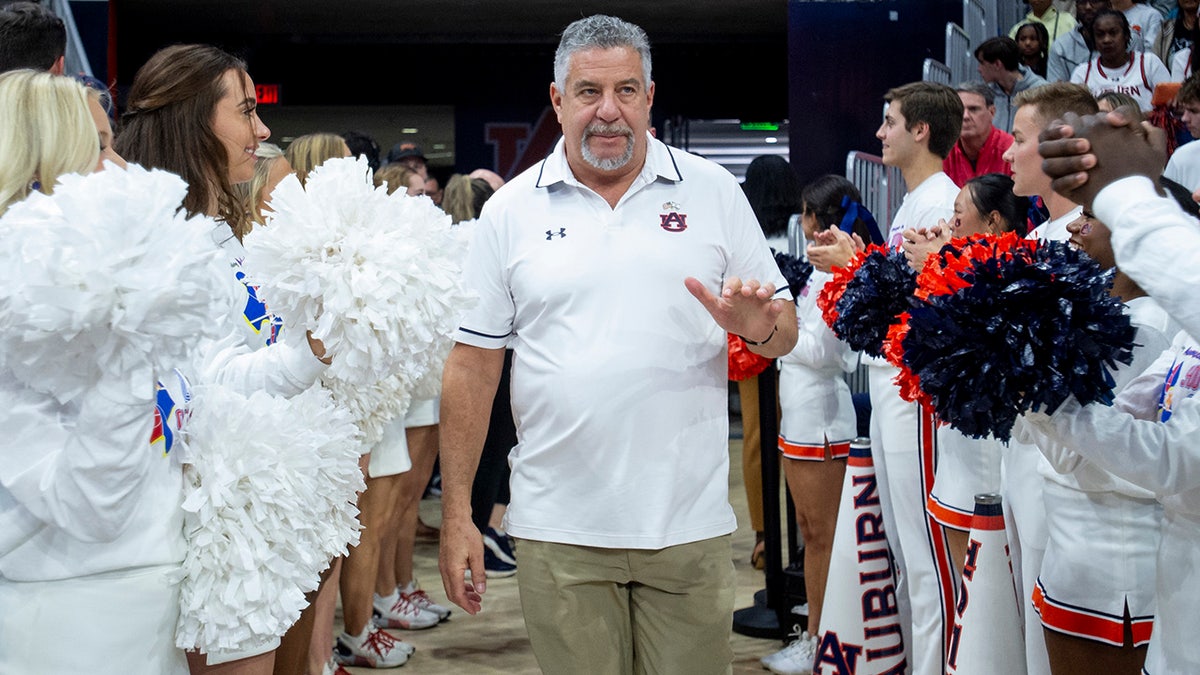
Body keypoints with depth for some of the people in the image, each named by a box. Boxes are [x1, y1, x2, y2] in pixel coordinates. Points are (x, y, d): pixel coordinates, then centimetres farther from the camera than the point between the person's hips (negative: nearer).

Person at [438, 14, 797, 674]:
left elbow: (786, 332, 8)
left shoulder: (712, 190, 3)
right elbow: (473, 365, 3)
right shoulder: (510, 210, 3)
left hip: (689, 523, 1)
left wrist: (758, 326, -17)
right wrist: (456, 515, 0)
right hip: (558, 531, 0)